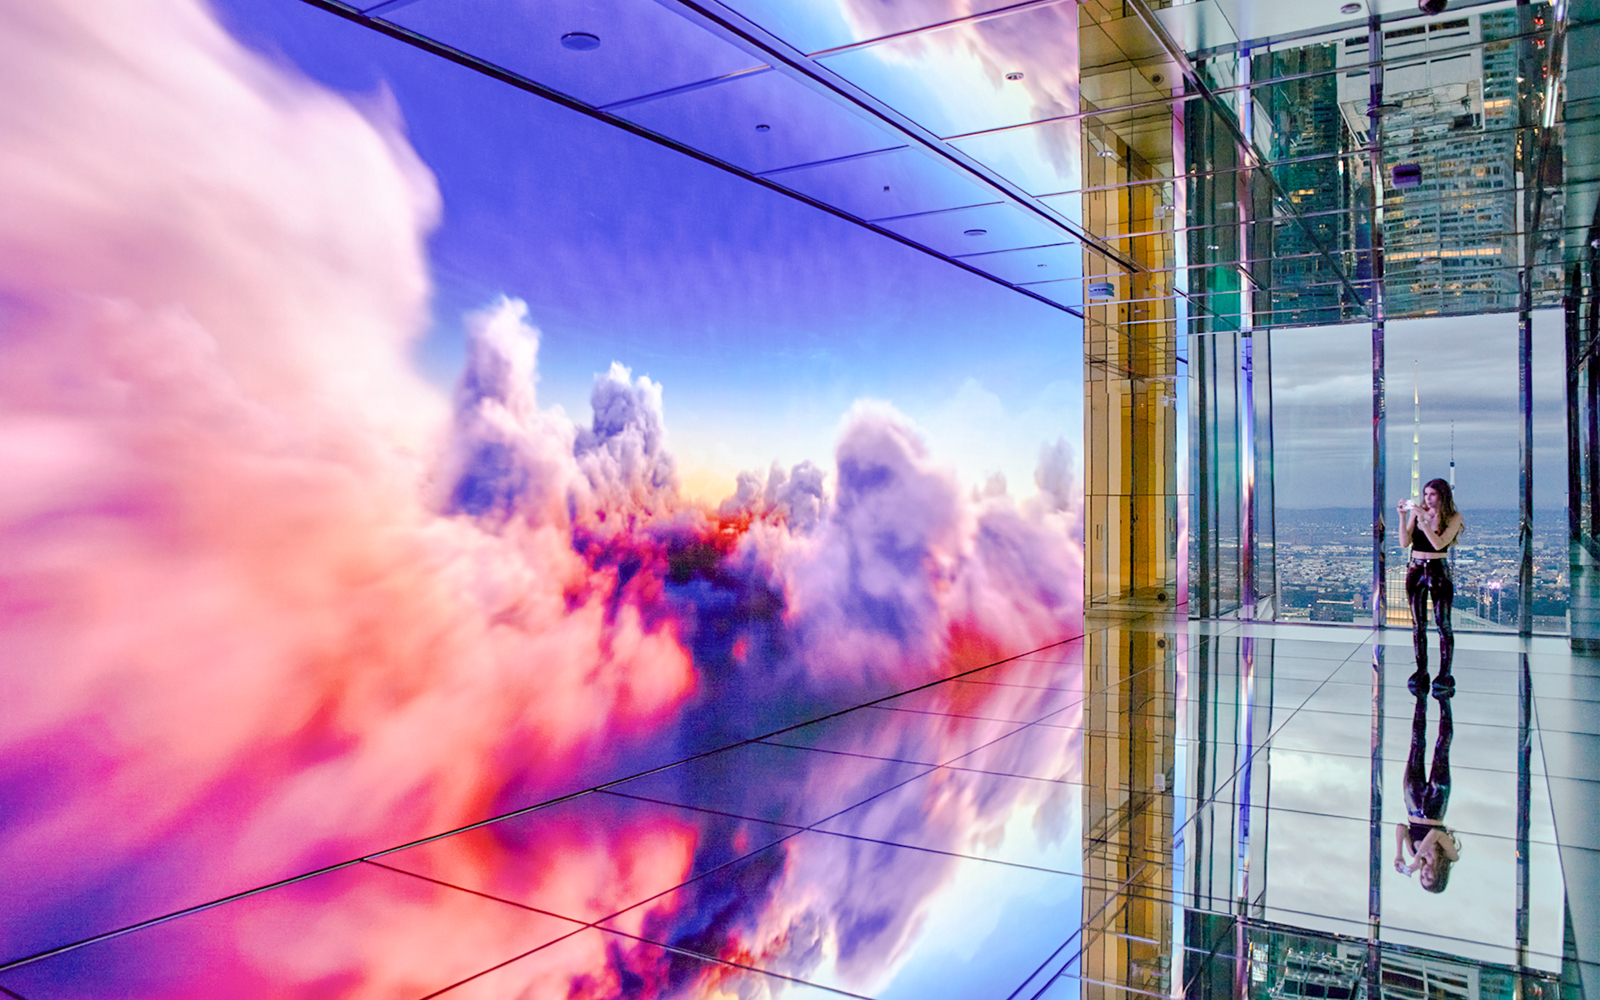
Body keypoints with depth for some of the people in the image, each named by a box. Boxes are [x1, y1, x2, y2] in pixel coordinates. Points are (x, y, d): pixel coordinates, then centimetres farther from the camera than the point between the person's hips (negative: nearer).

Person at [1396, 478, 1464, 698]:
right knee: (1418, 625, 7)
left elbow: (1439, 543, -18)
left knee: (1443, 624, -2)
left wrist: (1424, 520, -23)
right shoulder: (1417, 511, 1)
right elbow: (1405, 542, -4)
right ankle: (1421, 673, 16)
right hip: (1415, 569, 3)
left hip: (1439, 570, -3)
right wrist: (1403, 517, -14)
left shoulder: (1453, 517, -5)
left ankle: (1445, 675, 4)